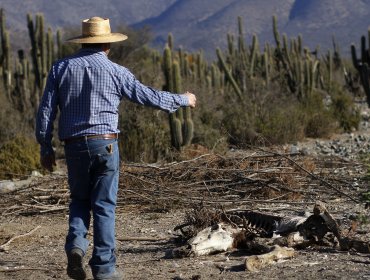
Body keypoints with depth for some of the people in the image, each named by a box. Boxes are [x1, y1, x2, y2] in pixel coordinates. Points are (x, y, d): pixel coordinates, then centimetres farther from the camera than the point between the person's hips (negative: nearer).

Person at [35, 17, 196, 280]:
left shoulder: (61, 68, 4)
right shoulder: (115, 71, -2)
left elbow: (46, 110, 2)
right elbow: (149, 96, 3)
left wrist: (46, 147, 10)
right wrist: (183, 100, 19)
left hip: (74, 145, 2)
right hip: (105, 144, -2)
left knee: (79, 200, 20)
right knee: (104, 206, 5)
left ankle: (76, 244, -4)